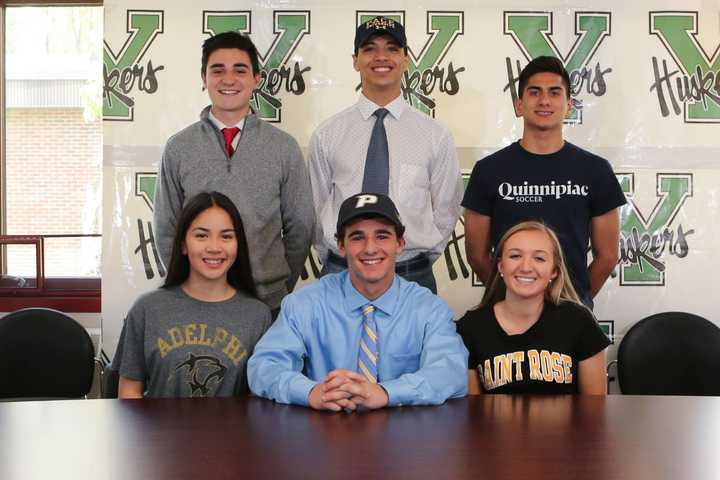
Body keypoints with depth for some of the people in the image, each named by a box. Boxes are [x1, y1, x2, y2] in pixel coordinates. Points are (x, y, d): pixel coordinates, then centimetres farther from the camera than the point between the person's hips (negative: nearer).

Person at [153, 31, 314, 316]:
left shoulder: (284, 148, 1)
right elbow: (166, 230, 6)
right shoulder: (178, 148, 1)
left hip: (268, 300, 0)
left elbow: (300, 227, 5)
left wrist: (281, 288, 4)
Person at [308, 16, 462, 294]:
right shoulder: (326, 135, 1)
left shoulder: (436, 136, 1)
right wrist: (335, 265, 5)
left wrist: (419, 265, 2)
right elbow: (317, 208, 6)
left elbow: (445, 211, 5)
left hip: (413, 275, 0)